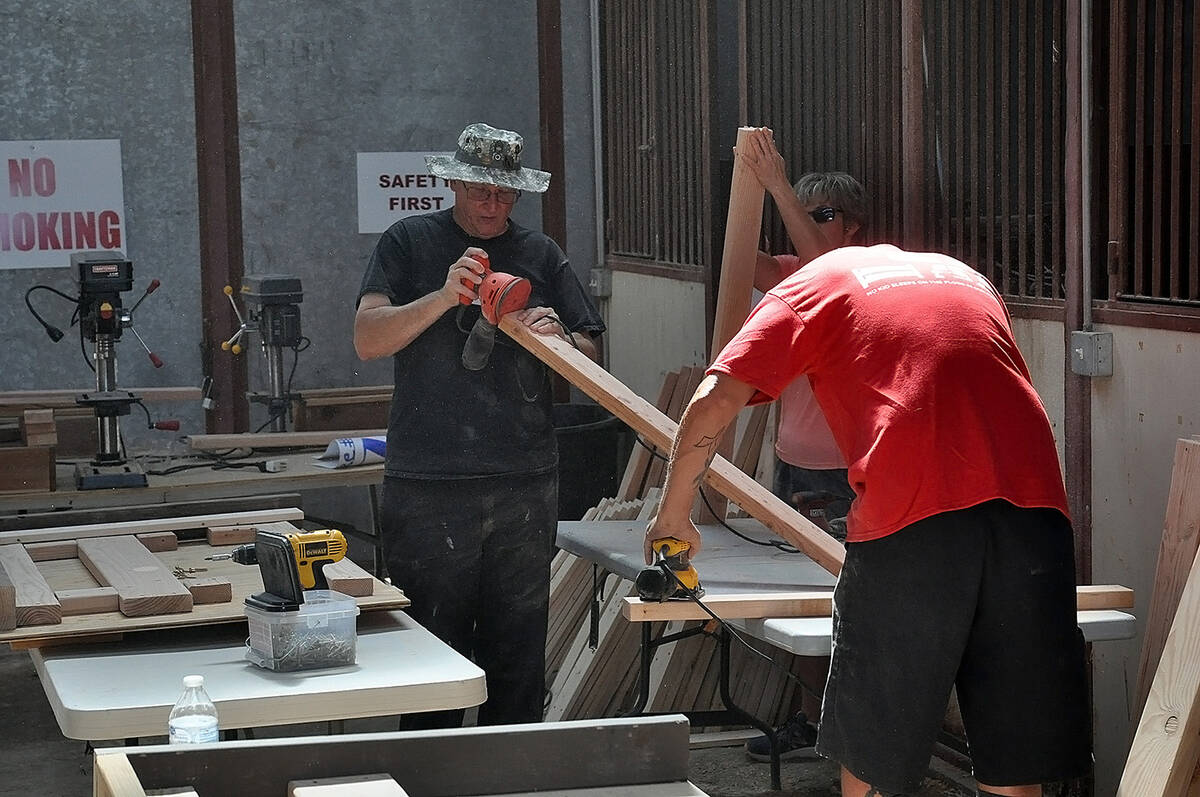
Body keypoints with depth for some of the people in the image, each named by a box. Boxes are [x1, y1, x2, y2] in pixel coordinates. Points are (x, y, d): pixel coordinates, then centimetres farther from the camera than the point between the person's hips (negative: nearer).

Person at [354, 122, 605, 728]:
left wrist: (558, 338, -9)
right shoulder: (409, 242, 5)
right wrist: (444, 296, -20)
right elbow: (368, 340, -6)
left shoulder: (540, 254, 14)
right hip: (429, 488, -3)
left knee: (519, 655, 8)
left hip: (526, 484, 3)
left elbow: (590, 358, 14)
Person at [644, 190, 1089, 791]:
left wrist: (672, 516, 18)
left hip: (911, 515, -4)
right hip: (1033, 504, 5)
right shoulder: (964, 276, 33)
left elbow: (710, 405, 5)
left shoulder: (812, 285, 17)